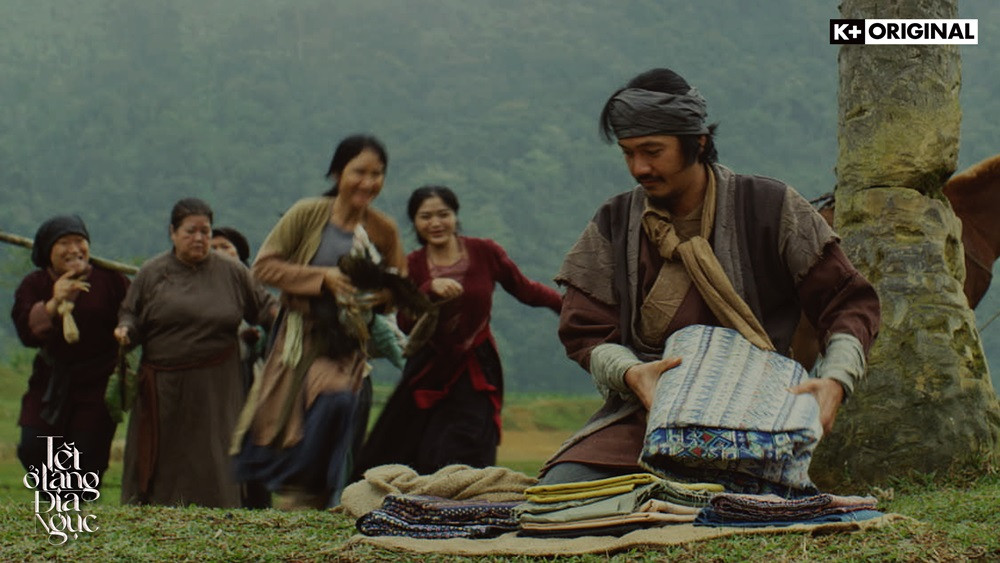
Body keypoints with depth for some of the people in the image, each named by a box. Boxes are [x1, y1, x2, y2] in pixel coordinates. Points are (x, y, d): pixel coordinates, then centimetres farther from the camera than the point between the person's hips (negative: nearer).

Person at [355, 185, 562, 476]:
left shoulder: (484, 252, -2)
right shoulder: (412, 265, 1)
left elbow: (525, 290, 4)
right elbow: (405, 323, -11)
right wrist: (430, 289, -26)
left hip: (474, 373, -2)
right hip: (428, 370, 2)